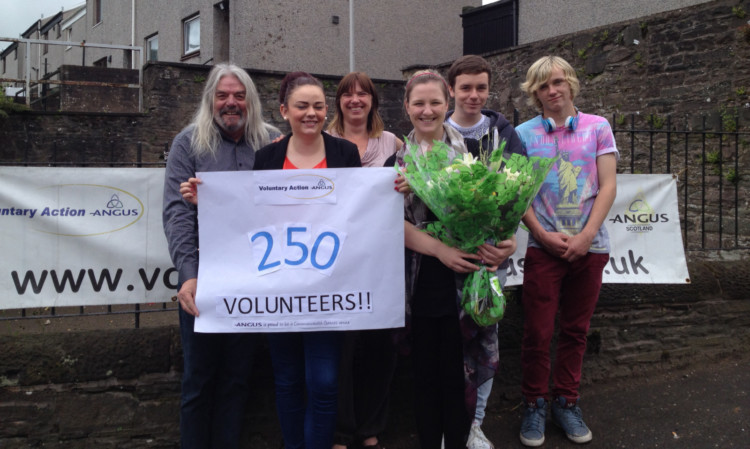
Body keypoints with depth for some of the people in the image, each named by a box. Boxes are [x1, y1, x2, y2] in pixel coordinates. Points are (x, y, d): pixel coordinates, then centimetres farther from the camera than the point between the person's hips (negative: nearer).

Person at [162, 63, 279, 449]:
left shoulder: (272, 143, 6)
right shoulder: (189, 142, 0)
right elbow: (176, 212, -9)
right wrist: (189, 272, -20)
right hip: (204, 276, -2)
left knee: (237, 375, 13)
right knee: (199, 376, 7)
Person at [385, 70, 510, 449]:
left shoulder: (470, 151, 5)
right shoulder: (396, 161, 8)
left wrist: (498, 242, -15)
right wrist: (441, 250, -16)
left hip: (462, 278, -1)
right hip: (421, 280, 1)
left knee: (457, 373, 1)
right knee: (425, 372, 10)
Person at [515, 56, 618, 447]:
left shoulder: (597, 127, 5)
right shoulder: (524, 133, 3)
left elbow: (608, 186, 1)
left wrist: (586, 235, -9)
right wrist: (543, 234, -10)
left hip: (590, 247, 1)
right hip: (544, 247, -1)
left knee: (576, 330, 10)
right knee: (537, 332, -1)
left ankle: (566, 401, 25)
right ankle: (534, 404, 16)